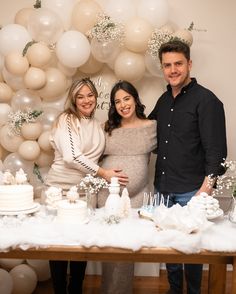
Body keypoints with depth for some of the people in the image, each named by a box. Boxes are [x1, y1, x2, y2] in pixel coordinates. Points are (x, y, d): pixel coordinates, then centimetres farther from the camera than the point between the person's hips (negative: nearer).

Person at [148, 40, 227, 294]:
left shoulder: (206, 100, -10)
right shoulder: (164, 100, 10)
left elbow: (216, 149, -15)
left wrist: (206, 187, -21)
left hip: (190, 191, -6)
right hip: (162, 188, 6)